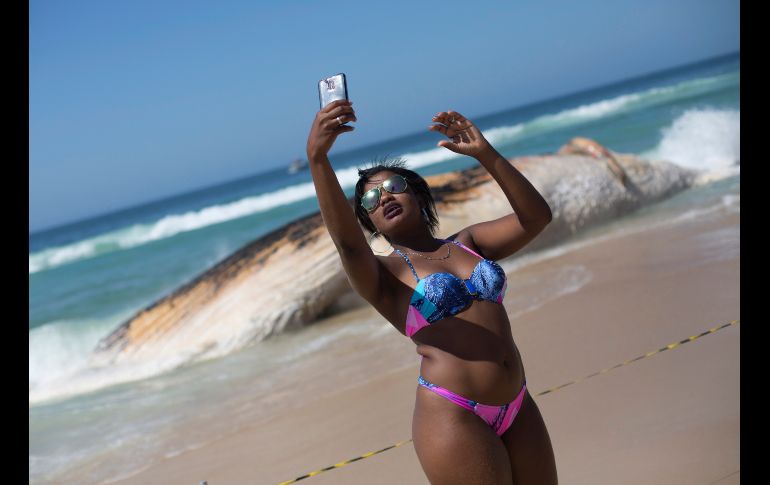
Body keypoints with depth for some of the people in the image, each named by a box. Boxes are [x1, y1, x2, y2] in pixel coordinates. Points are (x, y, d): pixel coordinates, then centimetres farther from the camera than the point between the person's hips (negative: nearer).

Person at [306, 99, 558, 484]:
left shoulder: (468, 243, 14)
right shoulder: (384, 276, 0)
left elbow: (536, 217, 3)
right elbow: (345, 239, -21)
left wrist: (484, 153, -5)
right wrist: (317, 157, -35)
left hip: (518, 407, 5)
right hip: (453, 416, -5)